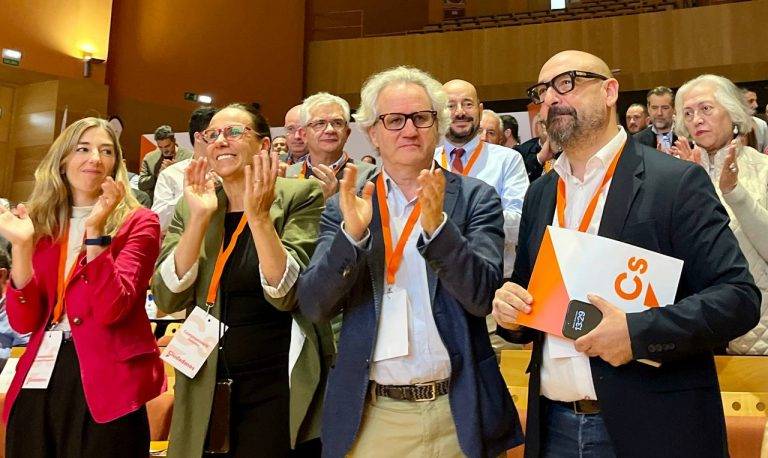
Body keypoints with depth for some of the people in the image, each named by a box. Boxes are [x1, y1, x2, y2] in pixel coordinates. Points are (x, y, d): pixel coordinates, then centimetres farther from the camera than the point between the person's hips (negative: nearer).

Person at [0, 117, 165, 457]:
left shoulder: (137, 222, -3)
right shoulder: (39, 223, 9)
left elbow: (111, 310, -16)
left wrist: (95, 230, -22)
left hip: (105, 382, -4)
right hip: (38, 380, 4)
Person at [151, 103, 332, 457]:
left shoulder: (300, 195, -7)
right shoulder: (190, 206, 4)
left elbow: (286, 294, -15)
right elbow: (167, 299, -7)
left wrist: (258, 216, -25)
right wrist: (200, 217, -17)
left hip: (281, 382, -3)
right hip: (207, 380, 3)